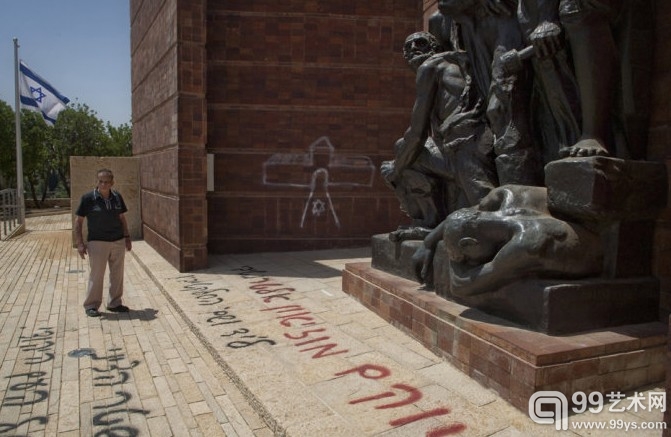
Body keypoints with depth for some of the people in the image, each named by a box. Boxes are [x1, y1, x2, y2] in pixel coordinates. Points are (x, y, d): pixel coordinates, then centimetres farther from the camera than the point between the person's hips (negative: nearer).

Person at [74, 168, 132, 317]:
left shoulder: (117, 197, 4)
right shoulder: (88, 198, -8)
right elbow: (78, 221, -4)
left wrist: (127, 237, 11)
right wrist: (79, 243, -9)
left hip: (118, 242, 4)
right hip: (97, 242, -4)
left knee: (117, 274, 9)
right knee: (96, 275, 0)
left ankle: (115, 303, 22)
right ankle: (91, 306, 13)